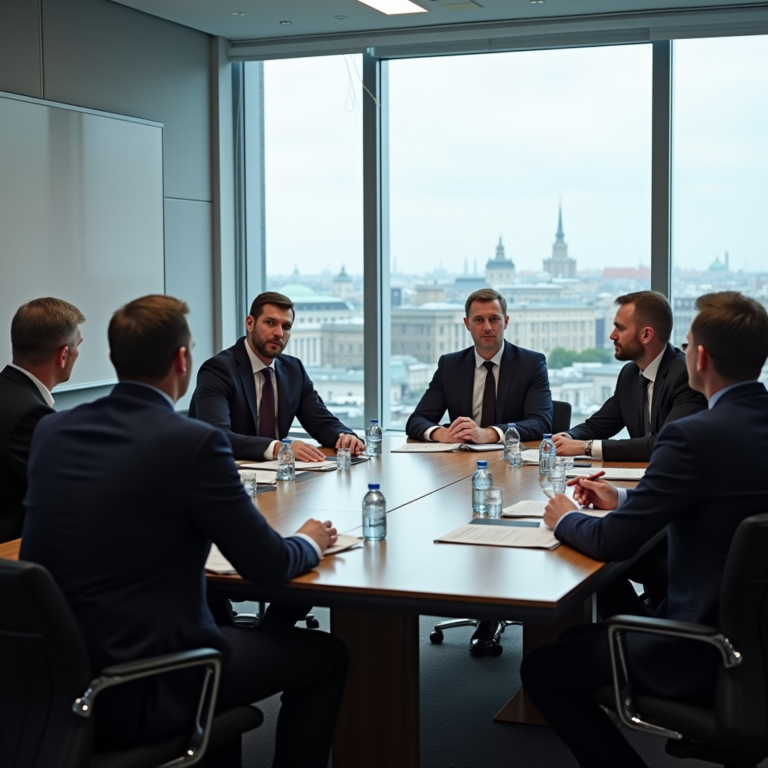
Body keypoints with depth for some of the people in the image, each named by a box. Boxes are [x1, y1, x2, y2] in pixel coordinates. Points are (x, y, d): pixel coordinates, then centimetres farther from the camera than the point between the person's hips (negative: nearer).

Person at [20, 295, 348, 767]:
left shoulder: (51, 431, 1)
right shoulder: (194, 442, -17)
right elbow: (268, 566, -10)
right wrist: (310, 542, 12)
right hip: (141, 691, -7)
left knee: (220, 620, 34)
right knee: (324, 656, 13)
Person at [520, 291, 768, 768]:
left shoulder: (696, 435, -24)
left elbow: (612, 542, -19)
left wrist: (565, 518, 1)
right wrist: (623, 500, 13)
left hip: (709, 656, -9)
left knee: (541, 668, 7)